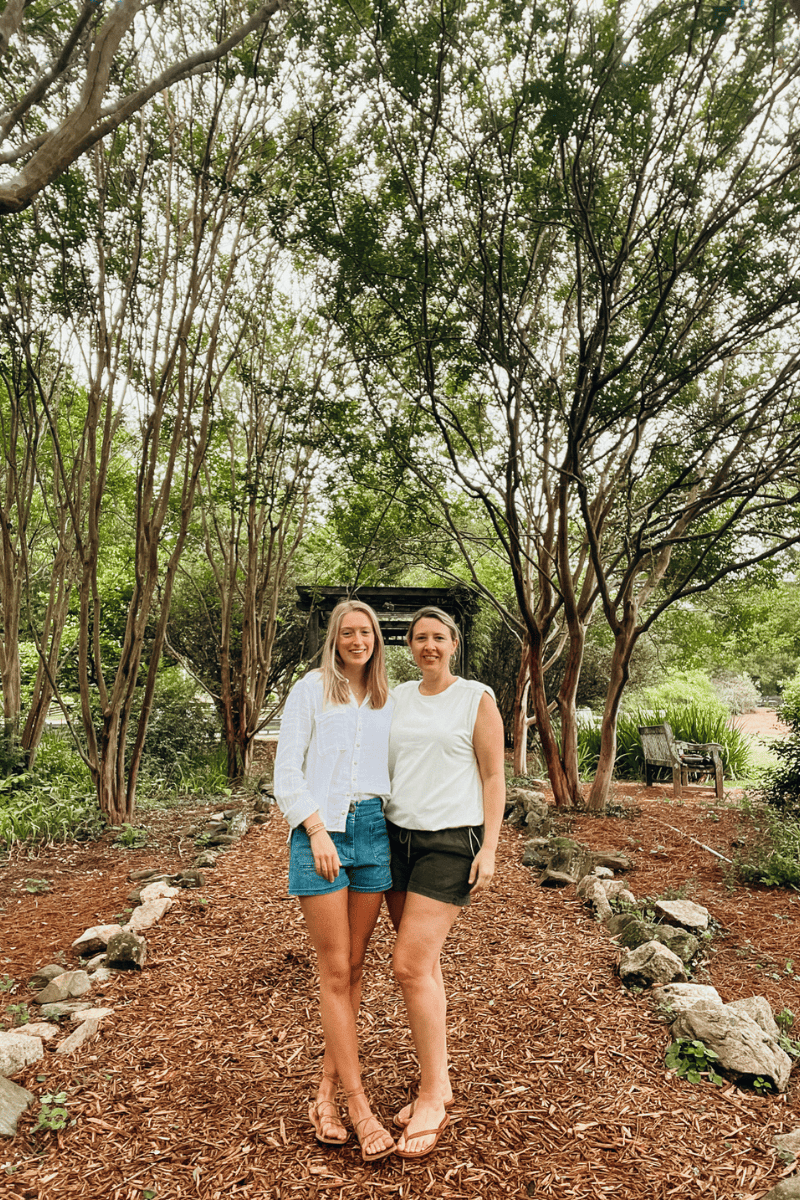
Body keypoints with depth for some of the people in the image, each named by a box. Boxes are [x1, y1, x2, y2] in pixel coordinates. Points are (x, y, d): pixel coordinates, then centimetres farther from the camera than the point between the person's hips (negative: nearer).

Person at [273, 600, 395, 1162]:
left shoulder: (388, 699, 11)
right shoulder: (311, 689, -1)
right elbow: (287, 769, -4)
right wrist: (317, 831, -11)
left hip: (374, 830, 5)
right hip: (321, 830, -4)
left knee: (354, 968, 10)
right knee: (336, 972, -1)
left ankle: (327, 1090, 23)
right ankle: (360, 1108, 8)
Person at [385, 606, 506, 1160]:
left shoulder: (477, 698, -3)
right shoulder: (397, 698, 9)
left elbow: (494, 777, -3)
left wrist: (489, 848, -10)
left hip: (451, 842, -5)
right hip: (398, 838, 5)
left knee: (411, 965, -10)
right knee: (423, 965, 12)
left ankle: (433, 1097, 8)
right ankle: (438, 1082, 29)